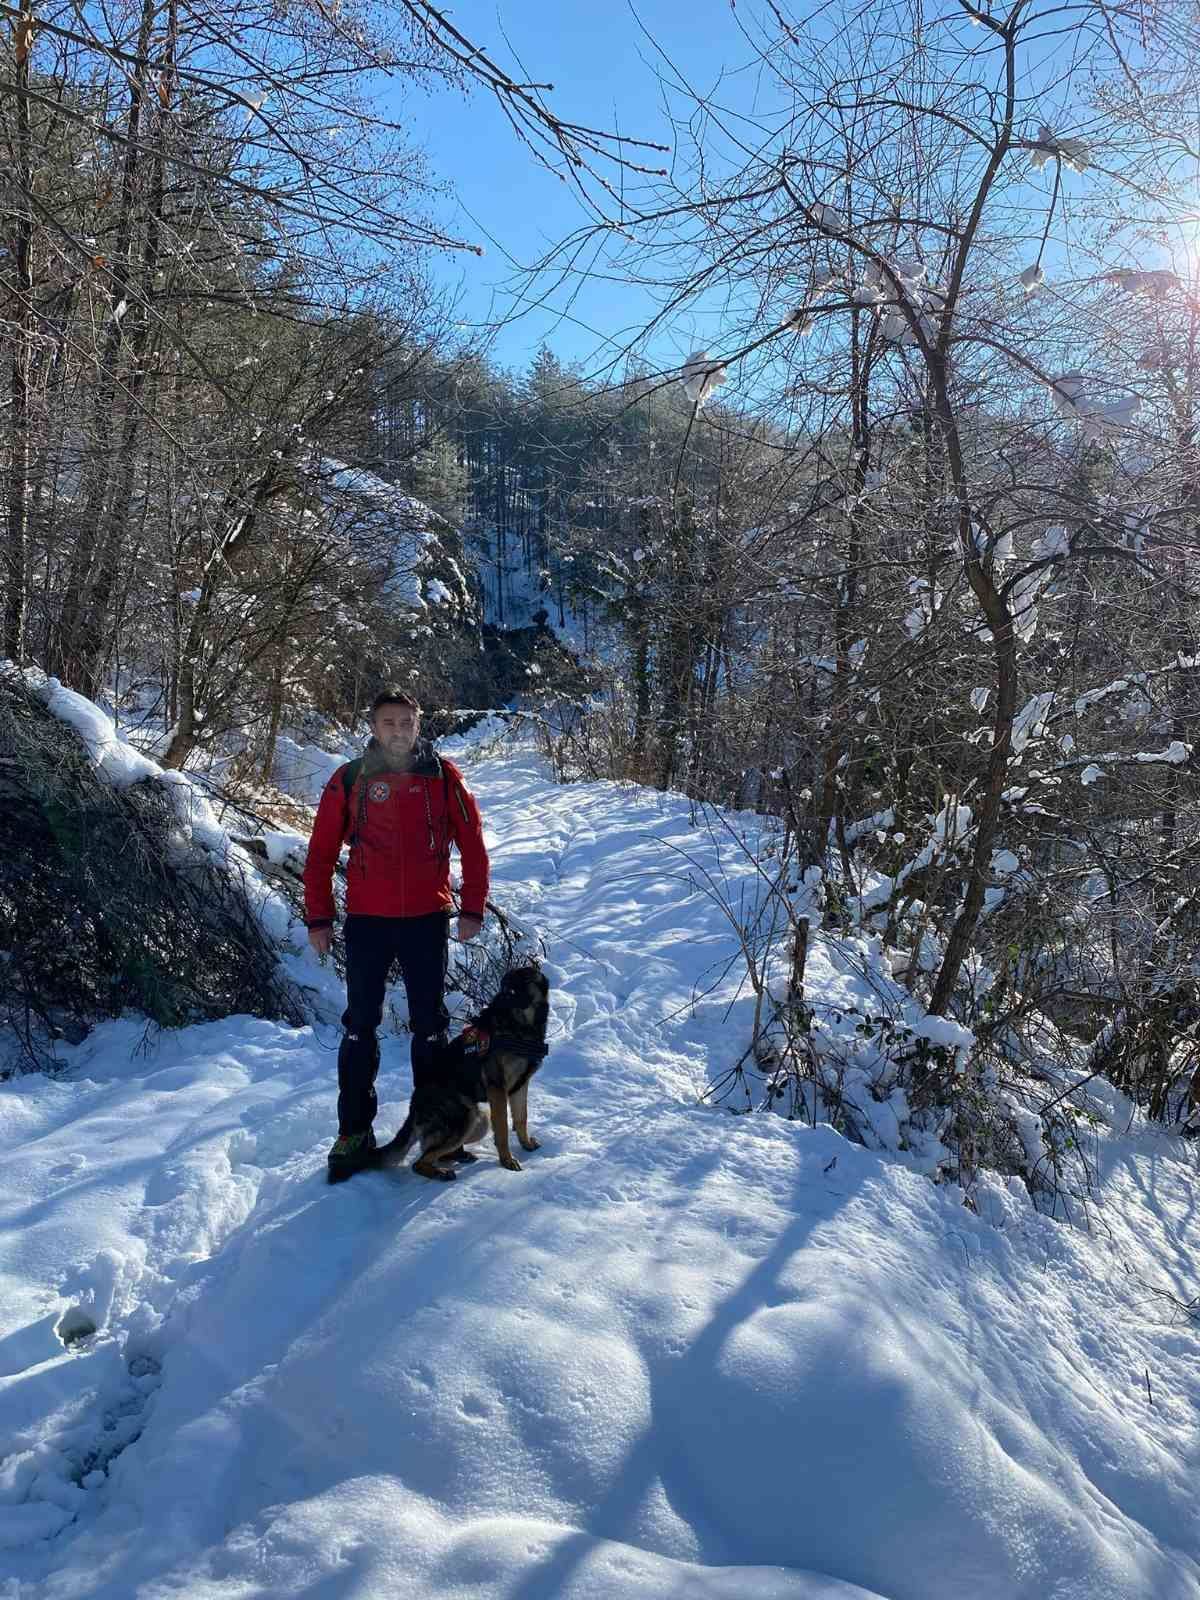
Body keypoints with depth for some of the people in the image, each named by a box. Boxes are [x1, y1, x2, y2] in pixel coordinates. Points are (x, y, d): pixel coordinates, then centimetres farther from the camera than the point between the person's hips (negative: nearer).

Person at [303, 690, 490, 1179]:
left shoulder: (443, 776, 0)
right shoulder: (349, 780, -1)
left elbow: (472, 844, 3)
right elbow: (321, 853, 2)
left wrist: (472, 908, -1)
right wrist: (318, 918, -1)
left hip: (427, 919, 0)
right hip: (367, 920, 0)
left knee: (430, 1026, 11)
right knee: (359, 1027, 5)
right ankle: (355, 1130, 16)